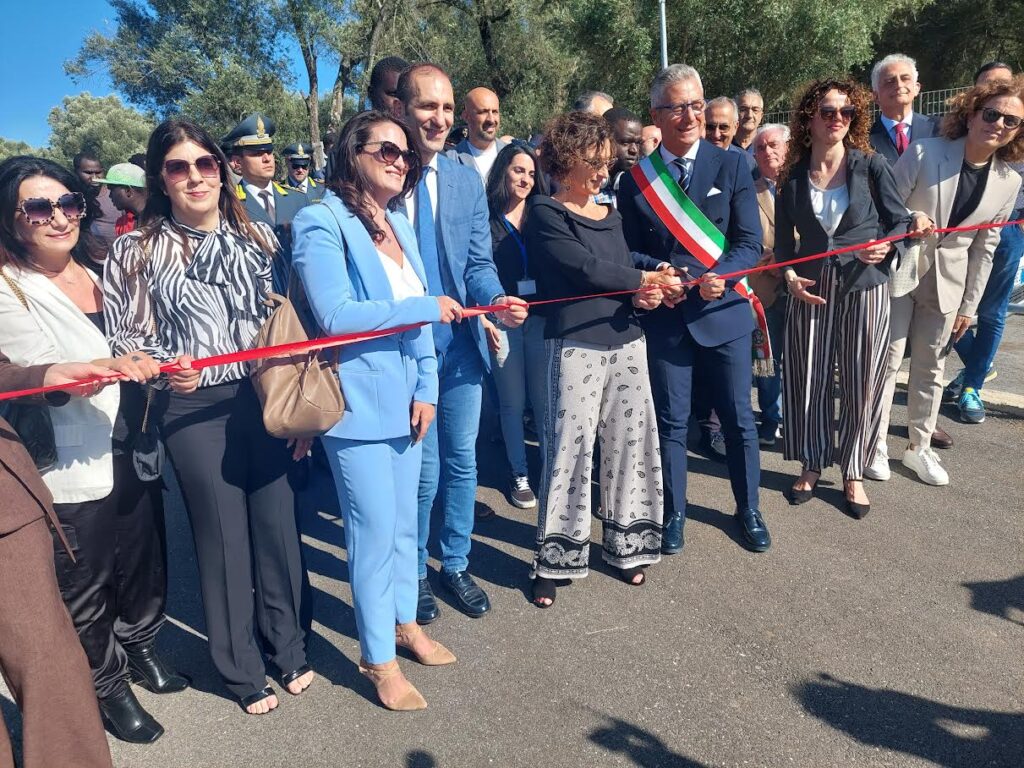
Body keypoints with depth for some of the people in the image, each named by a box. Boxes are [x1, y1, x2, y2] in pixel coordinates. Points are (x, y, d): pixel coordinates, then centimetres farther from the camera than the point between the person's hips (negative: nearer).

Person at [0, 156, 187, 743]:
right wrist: (107, 368, -36)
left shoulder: (98, 274, 8)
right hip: (72, 468, -5)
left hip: (132, 452, 6)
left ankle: (141, 645, 44)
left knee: (145, 559, 19)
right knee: (85, 586, 11)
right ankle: (108, 683, 32)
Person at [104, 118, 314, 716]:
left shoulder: (257, 236, 5)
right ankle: (243, 669, 30)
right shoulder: (138, 251, -2)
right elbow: (125, 337, 3)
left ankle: (289, 649, 33)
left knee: (277, 524, 9)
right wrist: (164, 367, -19)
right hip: (195, 410, -2)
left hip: (268, 399, 2)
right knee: (223, 537, 8)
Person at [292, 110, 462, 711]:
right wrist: (426, 308, -14)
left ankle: (404, 620, 38)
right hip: (358, 402, -7)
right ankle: (378, 657, 22)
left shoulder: (400, 225, 12)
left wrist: (426, 388, 2)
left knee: (405, 519, 17)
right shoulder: (322, 224, -10)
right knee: (375, 529, 2)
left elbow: (419, 314, 10)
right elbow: (336, 315, -21)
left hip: (406, 398, 7)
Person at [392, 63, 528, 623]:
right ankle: (413, 573, 30)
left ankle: (455, 565, 35)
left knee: (462, 461, 14)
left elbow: (478, 264, 4)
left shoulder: (467, 182, 5)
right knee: (422, 469, 5)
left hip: (460, 343, 4)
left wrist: (497, 300, -17)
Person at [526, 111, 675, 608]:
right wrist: (644, 280, -2)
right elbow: (586, 268, -13)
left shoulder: (611, 216, 17)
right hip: (575, 345, -6)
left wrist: (642, 295, -9)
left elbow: (627, 268, 14)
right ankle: (554, 559, 7)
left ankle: (622, 543, 23)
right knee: (570, 449, -5)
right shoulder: (545, 213, -3)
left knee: (630, 442, 8)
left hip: (626, 342, 6)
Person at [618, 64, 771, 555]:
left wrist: (718, 275, -23)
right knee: (671, 421, 11)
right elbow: (629, 249, 4)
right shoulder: (636, 178, 2)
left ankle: (748, 509, 32)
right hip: (665, 317, 1)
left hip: (724, 310, 0)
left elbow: (749, 242, -4)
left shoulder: (732, 166, 0)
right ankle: (674, 512, 29)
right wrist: (654, 272, -16)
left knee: (738, 418, 11)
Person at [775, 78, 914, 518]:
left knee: (861, 384, 3)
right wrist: (789, 276, -8)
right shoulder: (792, 176, 4)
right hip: (811, 289, 1)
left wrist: (886, 245, -18)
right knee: (809, 379, 4)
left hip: (865, 287, -1)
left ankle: (853, 473, 19)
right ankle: (811, 465, 22)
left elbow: (901, 220, 3)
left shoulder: (871, 166, -1)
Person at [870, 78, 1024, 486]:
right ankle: (876, 445, 14)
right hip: (899, 270, -3)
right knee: (887, 361, 0)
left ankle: (918, 447, 24)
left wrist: (970, 304, 6)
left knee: (930, 367, 11)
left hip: (947, 282, 3)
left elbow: (985, 246, 5)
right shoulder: (923, 153, -11)